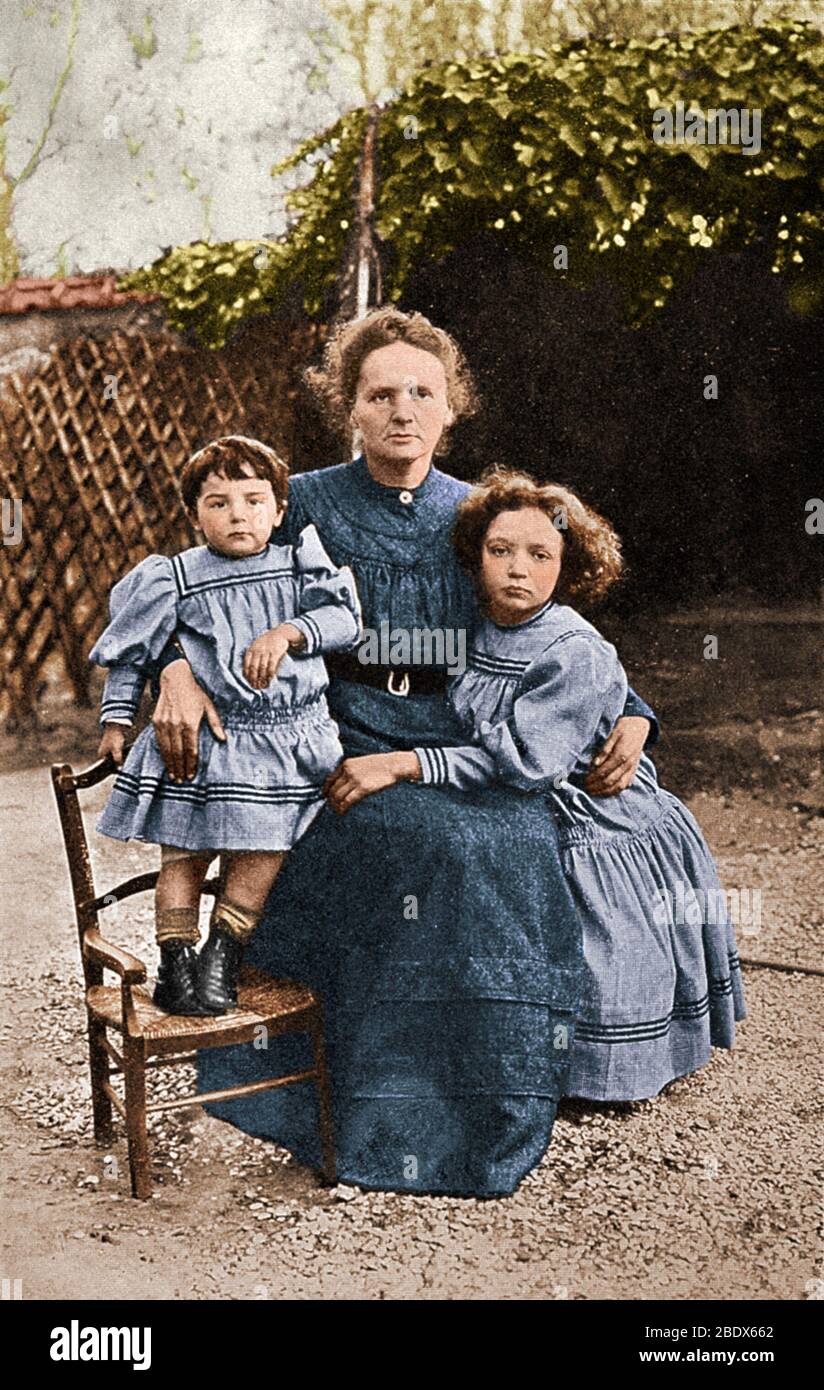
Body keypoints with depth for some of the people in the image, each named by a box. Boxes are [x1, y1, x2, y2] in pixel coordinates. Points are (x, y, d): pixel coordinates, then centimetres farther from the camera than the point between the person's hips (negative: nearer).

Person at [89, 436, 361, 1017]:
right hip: (205, 739, -1)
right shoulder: (174, 580, -1)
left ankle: (222, 961, 17)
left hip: (289, 736, 1)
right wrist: (117, 717, 7)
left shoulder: (298, 564, 3)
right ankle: (176, 963, 14)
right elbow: (132, 652, 8)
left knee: (261, 850, 4)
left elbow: (344, 619, -8)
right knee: (185, 852, 3)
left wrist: (288, 633, -22)